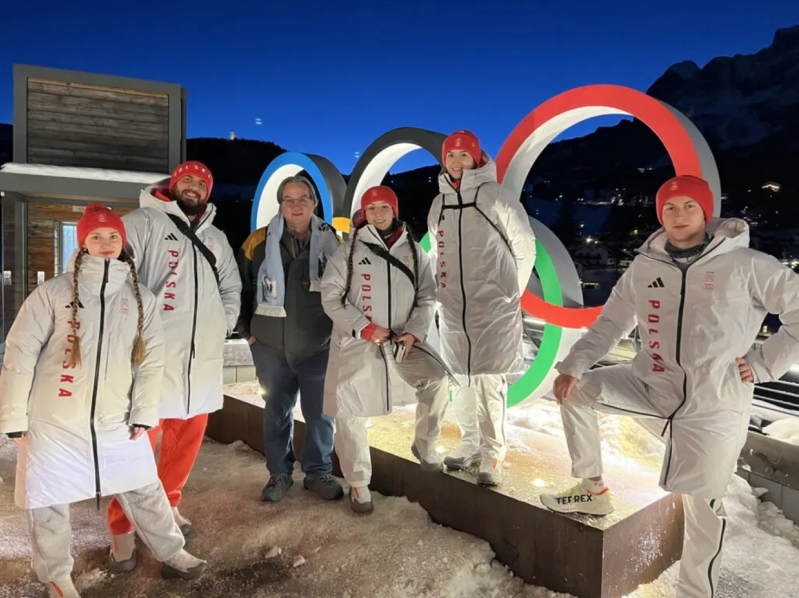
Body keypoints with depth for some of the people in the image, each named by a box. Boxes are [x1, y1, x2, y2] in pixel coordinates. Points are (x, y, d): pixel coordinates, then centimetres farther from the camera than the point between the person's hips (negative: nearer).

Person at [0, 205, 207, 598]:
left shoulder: (141, 299, 1)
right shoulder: (52, 292, -7)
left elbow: (151, 359, 3)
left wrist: (143, 414, -1)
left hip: (115, 421, 2)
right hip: (53, 422, -2)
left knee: (145, 490, 12)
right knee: (48, 503, 11)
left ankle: (171, 554, 31)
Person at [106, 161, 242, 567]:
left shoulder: (216, 238, 18)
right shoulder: (143, 222, -1)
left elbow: (231, 288, 24)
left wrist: (223, 326, 10)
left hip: (203, 357, 6)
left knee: (188, 435, 13)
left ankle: (167, 505, 33)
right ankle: (123, 527, 16)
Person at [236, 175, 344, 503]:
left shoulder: (331, 242, 0)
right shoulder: (259, 242, -2)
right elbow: (241, 289, 7)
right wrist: (247, 331, 4)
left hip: (319, 348, 0)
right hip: (271, 348, 0)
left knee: (321, 413, 9)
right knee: (276, 413, 13)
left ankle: (318, 472, 27)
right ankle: (279, 473, 30)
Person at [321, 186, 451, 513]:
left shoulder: (414, 251, 7)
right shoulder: (349, 250, 0)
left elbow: (427, 298, 7)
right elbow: (330, 296, -4)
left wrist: (414, 332, -9)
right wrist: (365, 328, -13)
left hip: (402, 338, 2)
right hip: (356, 340, -2)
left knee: (437, 380, -18)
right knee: (349, 409, -4)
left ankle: (424, 444, 9)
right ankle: (358, 483, 16)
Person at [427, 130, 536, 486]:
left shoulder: (495, 197, -4)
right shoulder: (439, 205, 11)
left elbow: (525, 248, 0)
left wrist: (511, 294, 4)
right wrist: (442, 293, 14)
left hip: (493, 308, -5)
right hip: (452, 309, 5)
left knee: (489, 381, -8)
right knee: (461, 379, 11)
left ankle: (492, 455, 4)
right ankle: (470, 443, 25)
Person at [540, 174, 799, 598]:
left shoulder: (746, 265, -8)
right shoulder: (645, 267, 2)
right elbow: (611, 323, 2)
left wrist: (763, 363, -8)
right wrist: (573, 366, -9)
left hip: (714, 407, -3)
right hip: (651, 387, 4)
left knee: (703, 506, 7)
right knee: (576, 390, -9)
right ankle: (593, 488, 7)